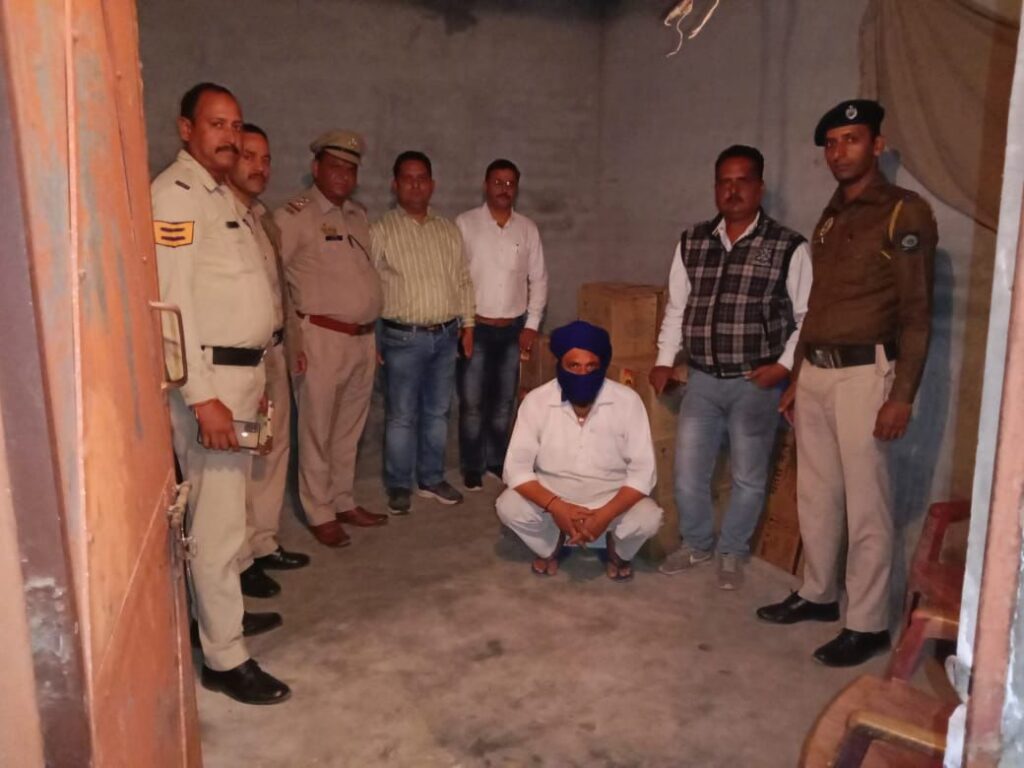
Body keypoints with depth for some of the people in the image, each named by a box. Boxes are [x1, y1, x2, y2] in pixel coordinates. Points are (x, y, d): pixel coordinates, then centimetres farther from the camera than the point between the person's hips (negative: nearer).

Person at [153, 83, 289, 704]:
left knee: (229, 507, 19)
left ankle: (224, 610, 35)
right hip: (209, 377, -10)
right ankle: (224, 658, 7)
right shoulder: (175, 196, -13)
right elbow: (172, 302, -20)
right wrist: (203, 396, -24)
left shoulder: (220, 194, 17)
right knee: (218, 519, -4)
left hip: (243, 371, 10)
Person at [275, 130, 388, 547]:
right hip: (322, 339, -7)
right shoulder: (295, 215, -8)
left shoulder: (359, 215, 15)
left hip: (363, 338, 7)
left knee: (349, 430, 15)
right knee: (317, 432, 4)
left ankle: (344, 502, 29)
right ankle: (319, 514, 17)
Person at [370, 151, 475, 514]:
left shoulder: (449, 230, 11)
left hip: (446, 335, 5)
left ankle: (432, 479, 27)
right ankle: (399, 486, 18)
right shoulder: (381, 230, -4)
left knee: (438, 412, 13)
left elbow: (463, 280, 16)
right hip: (403, 337, -4)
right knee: (401, 416, 3)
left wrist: (468, 324, 11)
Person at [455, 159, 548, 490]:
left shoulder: (528, 229, 5)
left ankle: (497, 460, 27)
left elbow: (538, 279, 7)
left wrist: (532, 324, 1)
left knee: (504, 401, 12)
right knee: (472, 402, 1)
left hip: (514, 328, 3)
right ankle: (472, 467, 15)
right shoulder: (465, 223, -4)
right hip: (475, 327, -3)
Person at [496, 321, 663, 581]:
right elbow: (516, 467, -17)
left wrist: (604, 515, -32)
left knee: (648, 518, -30)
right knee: (509, 507, -27)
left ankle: (618, 551, 8)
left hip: (612, 495, 0)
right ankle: (549, 547, 8)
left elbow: (643, 472, -18)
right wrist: (556, 506, -33)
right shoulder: (536, 401, -17)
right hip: (552, 493, 1)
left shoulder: (627, 401, -18)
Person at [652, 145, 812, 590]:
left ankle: (732, 553, 30)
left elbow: (807, 316, -3)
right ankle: (696, 544, 32)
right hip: (702, 380, 3)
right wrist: (664, 360, 7)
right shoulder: (691, 243, 6)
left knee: (748, 476, 9)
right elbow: (676, 308, 12)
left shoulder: (789, 247, -6)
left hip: (755, 383, -3)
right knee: (687, 471, 9)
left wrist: (785, 364, -12)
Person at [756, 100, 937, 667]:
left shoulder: (905, 213, -6)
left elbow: (916, 313, -10)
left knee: (865, 504, -1)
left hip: (864, 372, -7)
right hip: (814, 371, 7)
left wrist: (902, 394, -16)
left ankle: (868, 624, 11)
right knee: (815, 494, 14)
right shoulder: (830, 217, 17)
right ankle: (817, 594, 29)